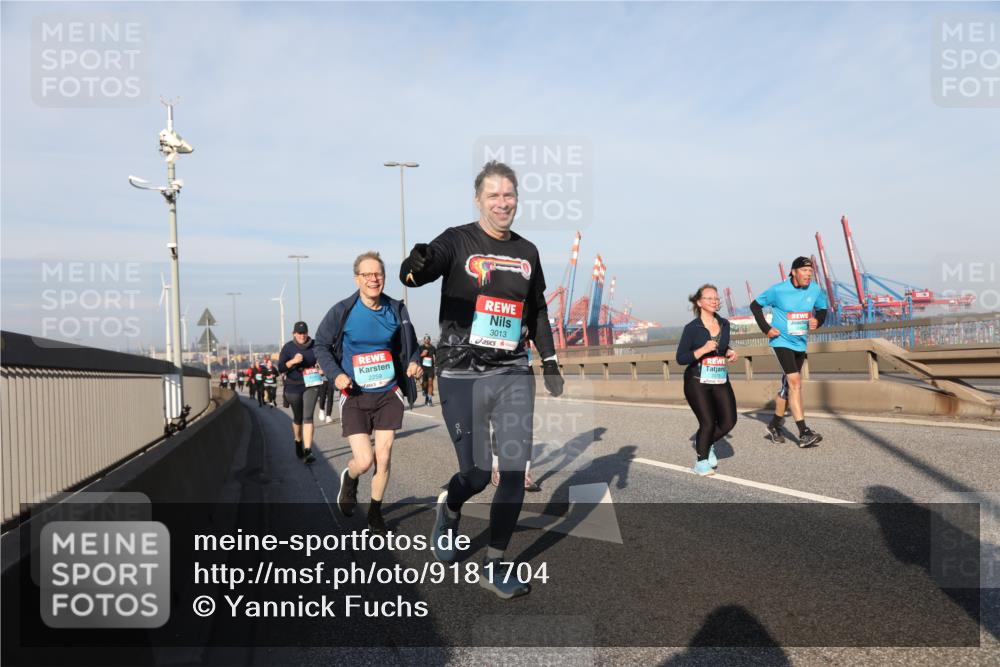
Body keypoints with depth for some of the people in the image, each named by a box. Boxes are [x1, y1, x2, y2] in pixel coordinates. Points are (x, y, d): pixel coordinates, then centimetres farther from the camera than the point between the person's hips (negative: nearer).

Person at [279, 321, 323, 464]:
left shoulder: (314, 345, -1)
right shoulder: (288, 347, -3)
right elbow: (280, 368, -7)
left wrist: (322, 369, -8)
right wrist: (293, 361, -25)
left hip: (311, 385, -1)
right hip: (293, 386, 1)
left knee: (308, 417, -11)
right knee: (298, 418, 14)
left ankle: (308, 451, -13)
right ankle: (298, 442, 41)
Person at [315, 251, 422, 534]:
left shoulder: (396, 309, -2)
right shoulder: (342, 311, -10)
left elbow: (410, 344, 12)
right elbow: (321, 345, 1)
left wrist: (415, 362, -8)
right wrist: (335, 374, -13)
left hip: (388, 394, 3)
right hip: (355, 397, -2)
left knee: (383, 457, 5)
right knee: (364, 461, -9)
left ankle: (375, 512, 29)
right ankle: (349, 478, 30)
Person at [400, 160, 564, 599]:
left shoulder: (527, 252, 11)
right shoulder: (458, 241, -4)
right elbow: (415, 272, -22)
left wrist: (550, 360, 18)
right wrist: (416, 266, -46)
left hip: (514, 375, 4)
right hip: (462, 376, -4)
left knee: (515, 471, 0)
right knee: (476, 474, 1)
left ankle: (494, 567, 17)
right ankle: (448, 512, 38)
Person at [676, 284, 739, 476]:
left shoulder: (724, 324, 8)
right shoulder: (691, 328, -7)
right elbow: (680, 358, -9)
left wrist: (730, 352, 4)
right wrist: (703, 350, -22)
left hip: (720, 381, 5)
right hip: (697, 381, -5)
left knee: (729, 421, -2)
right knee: (708, 422, -8)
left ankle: (704, 443, 26)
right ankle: (701, 461, 14)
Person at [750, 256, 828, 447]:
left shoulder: (815, 290, -2)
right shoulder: (778, 290, -13)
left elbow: (822, 308, 15)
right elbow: (755, 305, -3)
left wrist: (818, 320, -7)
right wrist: (766, 328, -10)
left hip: (800, 344, 6)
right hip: (781, 341, -6)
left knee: (788, 385, 15)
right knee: (795, 382, -17)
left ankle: (774, 424, 33)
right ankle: (804, 433, -17)